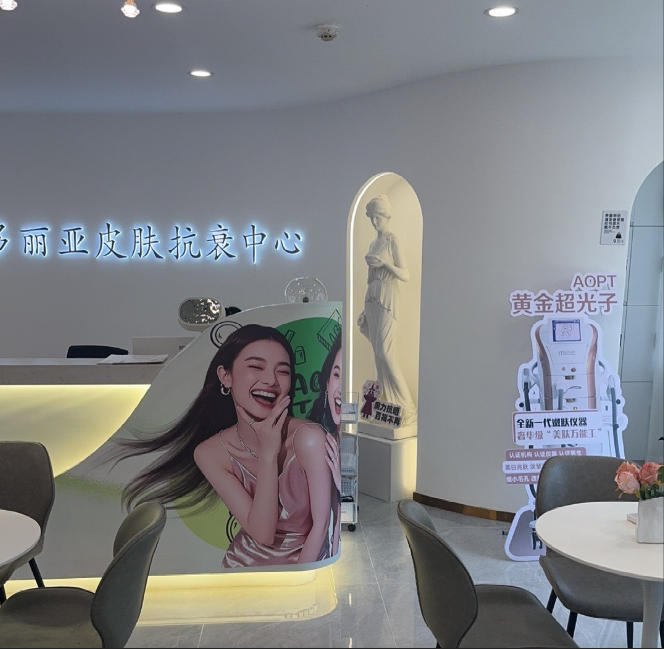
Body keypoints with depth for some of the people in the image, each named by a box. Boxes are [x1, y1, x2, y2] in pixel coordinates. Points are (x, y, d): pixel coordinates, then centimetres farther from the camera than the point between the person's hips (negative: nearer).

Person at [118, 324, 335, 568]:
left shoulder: (307, 437, -18)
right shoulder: (209, 454, -8)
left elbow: (321, 525, -12)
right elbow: (262, 534, -14)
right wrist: (268, 455, -22)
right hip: (244, 563, 4)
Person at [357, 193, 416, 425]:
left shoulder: (392, 241, -5)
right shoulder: (373, 244, 18)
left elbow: (405, 276, -8)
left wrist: (385, 263, -21)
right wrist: (366, 308, 21)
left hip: (387, 298, -8)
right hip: (371, 298, 8)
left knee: (385, 351, -14)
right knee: (378, 352, 6)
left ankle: (405, 406, -8)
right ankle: (387, 403, 11)